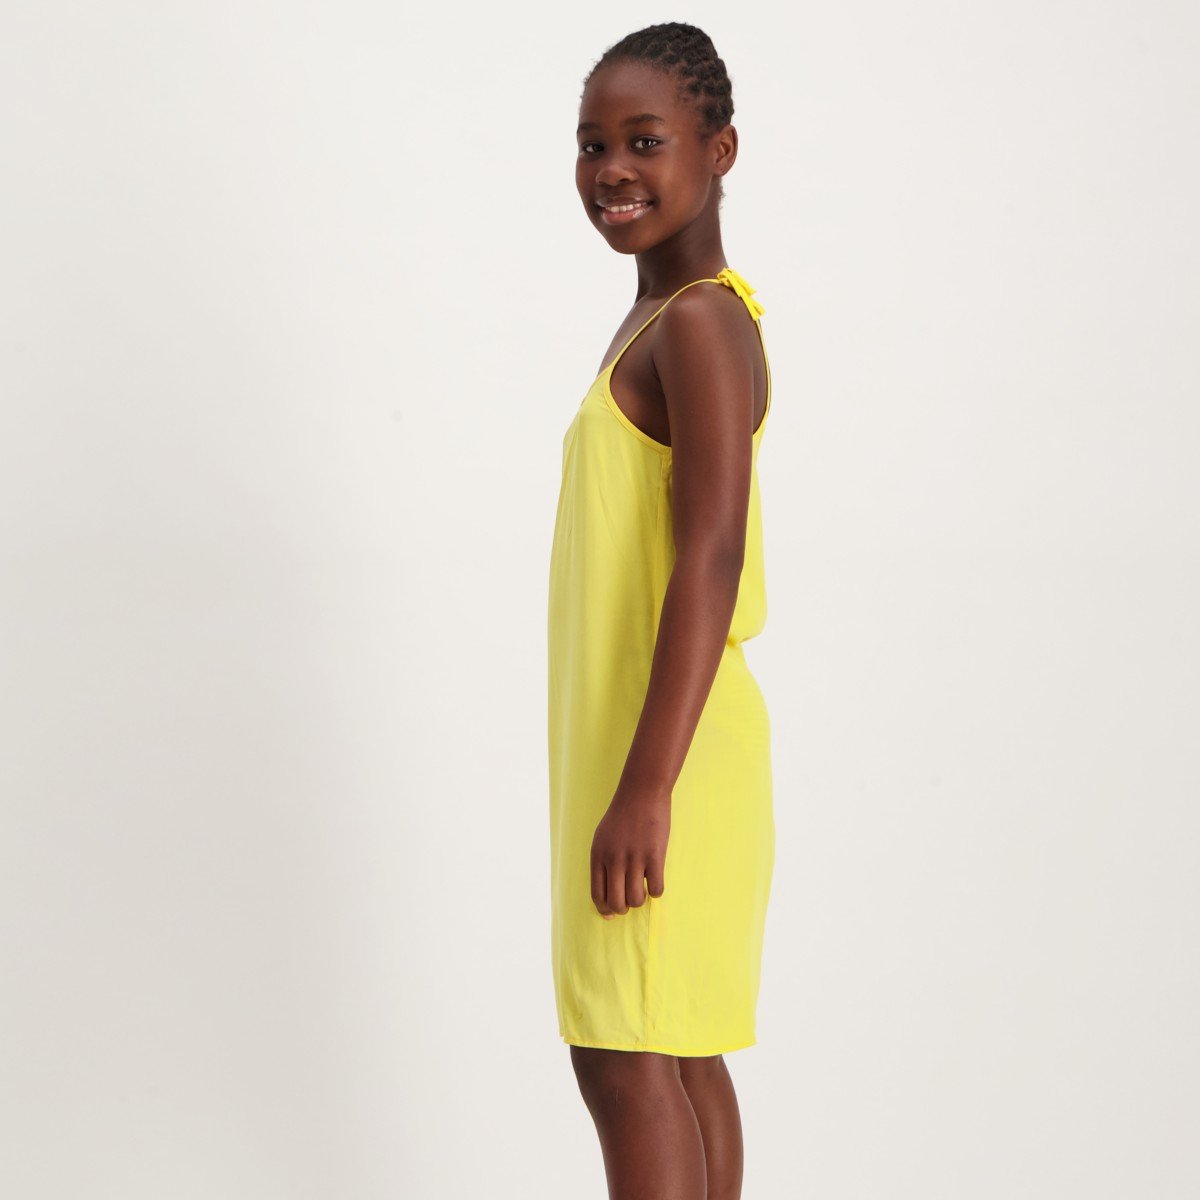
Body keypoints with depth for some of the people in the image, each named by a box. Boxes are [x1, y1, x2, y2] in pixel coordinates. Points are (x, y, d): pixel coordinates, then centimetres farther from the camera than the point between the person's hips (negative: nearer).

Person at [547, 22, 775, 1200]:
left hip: (660, 754, -10)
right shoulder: (662, 320, 14)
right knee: (679, 1060, 14)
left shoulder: (698, 325, -16)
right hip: (633, 743, 10)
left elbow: (709, 562, -23)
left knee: (628, 1059, -5)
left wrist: (645, 785, -26)